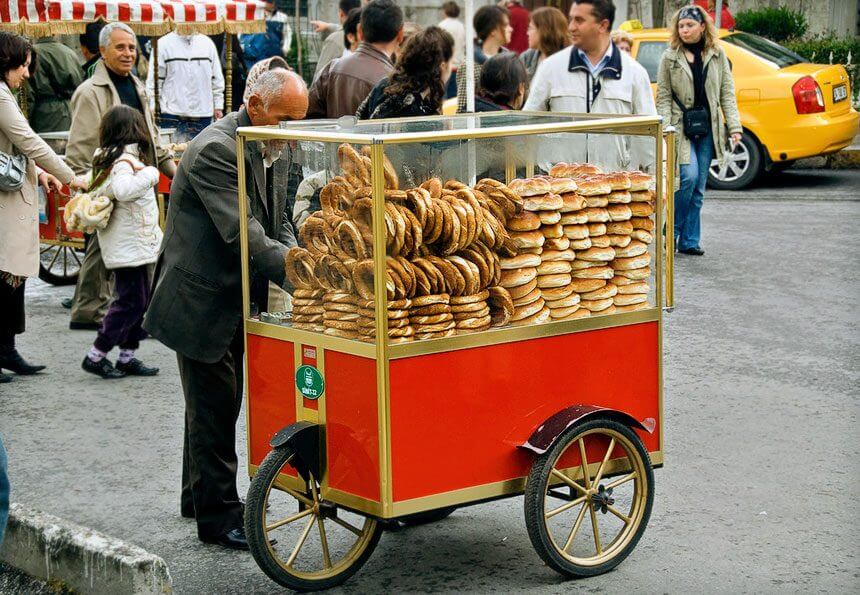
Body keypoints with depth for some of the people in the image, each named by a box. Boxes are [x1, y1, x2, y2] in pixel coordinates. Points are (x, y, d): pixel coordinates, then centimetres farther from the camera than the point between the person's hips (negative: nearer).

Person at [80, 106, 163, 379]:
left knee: (138, 300, 14)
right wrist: (149, 174, -25)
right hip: (129, 246, -10)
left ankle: (127, 357, 18)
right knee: (130, 301, -5)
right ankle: (96, 356, 0)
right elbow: (122, 190, -37)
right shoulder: (125, 161, -19)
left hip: (133, 243, 10)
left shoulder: (106, 158, 11)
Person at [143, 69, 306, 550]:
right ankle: (218, 515, 6)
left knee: (217, 405, 20)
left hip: (231, 302, 10)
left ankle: (200, 497, 35)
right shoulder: (216, 149, -23)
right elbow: (244, 235, -30)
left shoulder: (259, 150, 8)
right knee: (213, 409, -2)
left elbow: (277, 225, 12)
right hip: (202, 303, -10)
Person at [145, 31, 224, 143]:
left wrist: (218, 106, 11)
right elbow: (154, 80, 0)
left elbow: (216, 79, 16)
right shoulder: (164, 44, 0)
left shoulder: (207, 43, 11)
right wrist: (153, 108, -6)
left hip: (203, 114, 3)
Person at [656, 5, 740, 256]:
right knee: (689, 176, -18)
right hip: (681, 126, -3)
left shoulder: (717, 55, 7)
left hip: (708, 127, 3)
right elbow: (663, 97, 0)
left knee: (698, 187, 5)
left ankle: (689, 241, 12)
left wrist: (734, 126, -1)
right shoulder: (670, 58, 1)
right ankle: (672, 230, 0)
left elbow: (727, 93, 7)